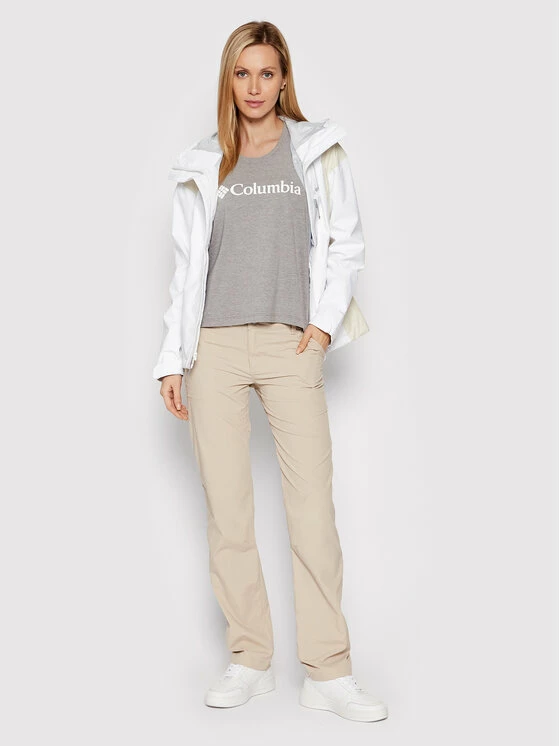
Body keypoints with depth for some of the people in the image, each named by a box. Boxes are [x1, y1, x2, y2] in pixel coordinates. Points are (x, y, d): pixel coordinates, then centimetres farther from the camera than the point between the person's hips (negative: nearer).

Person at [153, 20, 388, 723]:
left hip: (292, 346, -1)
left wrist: (326, 318, -3)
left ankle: (328, 673, 1)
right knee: (227, 511, 1)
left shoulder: (317, 151, 10)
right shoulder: (202, 166, 13)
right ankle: (249, 661, 13)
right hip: (215, 347, 2)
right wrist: (172, 359, 6)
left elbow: (344, 242, 11)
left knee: (313, 506, -7)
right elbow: (187, 264, 12)